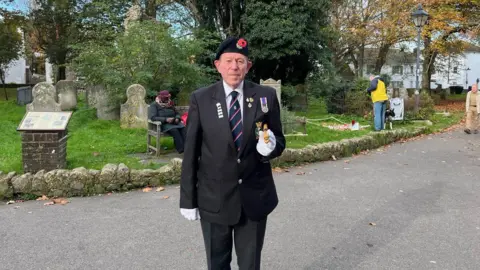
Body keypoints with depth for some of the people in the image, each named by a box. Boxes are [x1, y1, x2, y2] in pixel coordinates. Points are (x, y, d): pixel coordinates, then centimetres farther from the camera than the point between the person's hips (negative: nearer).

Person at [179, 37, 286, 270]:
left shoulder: (266, 96, -3)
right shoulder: (200, 99, -5)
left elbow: (280, 141, 4)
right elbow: (190, 152, -4)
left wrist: (271, 147, -20)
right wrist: (188, 199, -3)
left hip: (255, 197, 1)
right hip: (213, 198, 0)